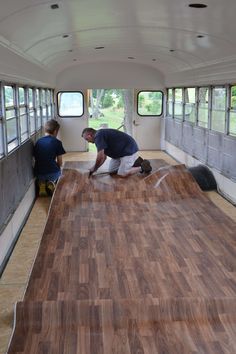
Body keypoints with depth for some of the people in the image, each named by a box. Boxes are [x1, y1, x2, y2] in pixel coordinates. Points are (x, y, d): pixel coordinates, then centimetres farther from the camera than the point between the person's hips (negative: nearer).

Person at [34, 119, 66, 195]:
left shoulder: (38, 142, 7)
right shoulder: (57, 142, -5)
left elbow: (35, 158, 11)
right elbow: (60, 163, -2)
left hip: (38, 173, 4)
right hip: (52, 173, -3)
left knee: (40, 179, 39)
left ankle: (41, 183, 4)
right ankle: (51, 183, 2)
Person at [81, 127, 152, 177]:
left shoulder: (98, 136, -18)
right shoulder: (101, 135, 14)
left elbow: (100, 157, -23)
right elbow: (104, 157, 19)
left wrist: (94, 169, -8)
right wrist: (94, 168, 11)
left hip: (129, 149, -10)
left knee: (122, 174, -17)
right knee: (111, 170, 11)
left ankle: (143, 167, -1)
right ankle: (134, 162, 18)